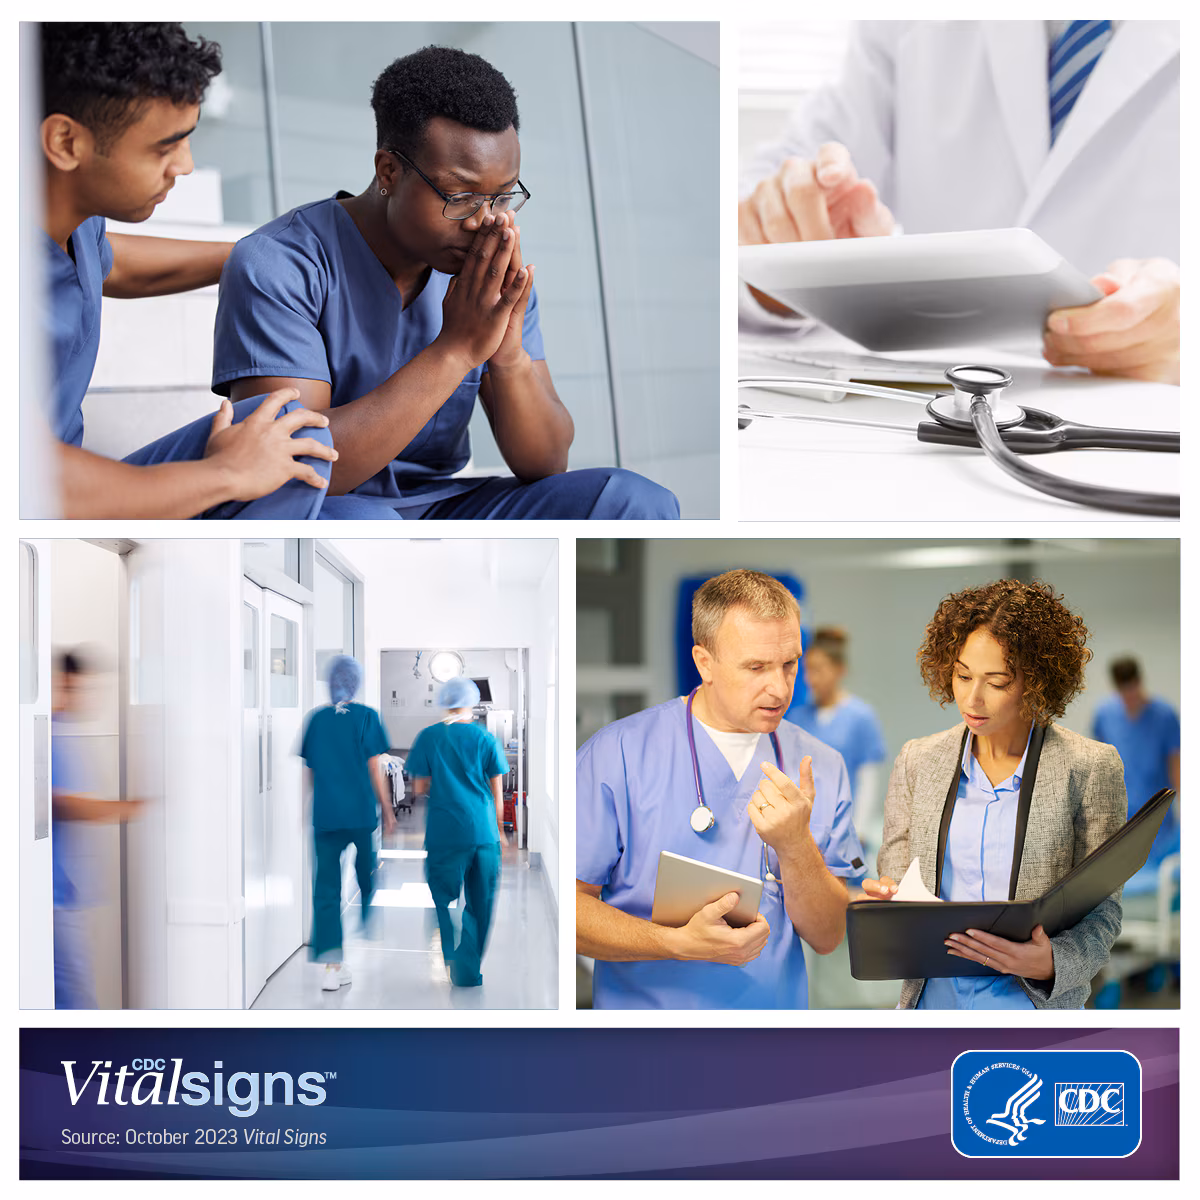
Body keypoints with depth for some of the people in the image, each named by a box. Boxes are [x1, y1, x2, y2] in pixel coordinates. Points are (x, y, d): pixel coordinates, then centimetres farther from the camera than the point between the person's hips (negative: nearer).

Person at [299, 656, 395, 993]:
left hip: (324, 814, 2)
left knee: (326, 888, 0)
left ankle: (331, 966, -8)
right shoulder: (366, 717, -3)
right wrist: (387, 810, 3)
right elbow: (375, 769, -5)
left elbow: (311, 771, 12)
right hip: (362, 813, -2)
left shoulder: (315, 719, 6)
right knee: (369, 878, 18)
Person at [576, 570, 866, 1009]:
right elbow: (570, 903, -5)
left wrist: (794, 845, -11)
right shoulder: (617, 753, -4)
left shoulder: (821, 769, 7)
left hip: (776, 1014, 2)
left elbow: (827, 938, 5)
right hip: (645, 1014, -1)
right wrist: (681, 943, -16)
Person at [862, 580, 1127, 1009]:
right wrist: (884, 900, -8)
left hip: (1028, 1003, -5)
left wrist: (1051, 964, -17)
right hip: (931, 998, 5)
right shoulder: (916, 761, 8)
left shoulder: (1088, 768, -2)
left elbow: (1102, 910, 0)